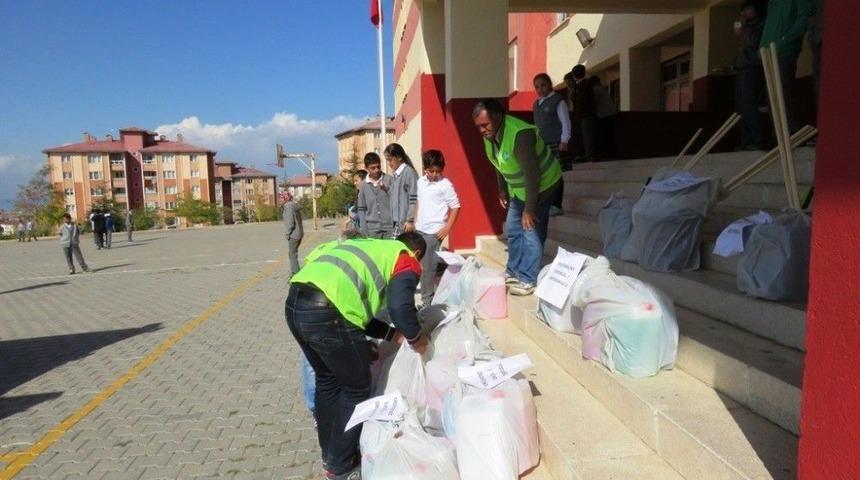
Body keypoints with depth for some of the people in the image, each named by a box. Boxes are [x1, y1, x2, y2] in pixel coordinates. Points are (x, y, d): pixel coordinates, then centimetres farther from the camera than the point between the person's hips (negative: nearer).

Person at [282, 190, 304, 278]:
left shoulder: (288, 207, -16)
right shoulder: (295, 205, 12)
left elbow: (290, 222, -22)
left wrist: (287, 234, -12)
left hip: (293, 235, -9)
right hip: (300, 233, 9)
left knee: (293, 255, -3)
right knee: (293, 254, 19)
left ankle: (295, 274, 0)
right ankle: (294, 272, 28)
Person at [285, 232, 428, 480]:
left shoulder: (372, 248, 33)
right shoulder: (407, 261, 11)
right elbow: (400, 305, -7)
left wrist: (393, 333, 33)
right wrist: (415, 337, 12)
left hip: (294, 302, 8)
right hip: (326, 313, -8)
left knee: (327, 380, 27)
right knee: (356, 389, 14)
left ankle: (330, 453, 43)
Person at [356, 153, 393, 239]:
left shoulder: (389, 180, 0)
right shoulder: (364, 185, 7)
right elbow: (361, 209, 10)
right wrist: (363, 230, 6)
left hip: (390, 226, -2)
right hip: (372, 229, 2)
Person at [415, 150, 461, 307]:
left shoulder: (445, 185, -11)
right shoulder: (421, 182, 8)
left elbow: (455, 207, -9)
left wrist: (447, 228, -13)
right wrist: (414, 222, 16)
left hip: (434, 231, -7)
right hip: (419, 230, 7)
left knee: (427, 267, -2)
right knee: (420, 264, 11)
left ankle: (427, 301, 8)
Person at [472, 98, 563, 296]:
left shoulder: (520, 134, -34)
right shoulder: (489, 134, -8)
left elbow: (532, 174, -34)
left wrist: (529, 209, -31)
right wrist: (502, 190, 16)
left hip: (543, 184, -8)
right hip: (518, 188, 8)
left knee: (531, 231, -10)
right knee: (512, 229, 14)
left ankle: (528, 280, 0)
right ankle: (513, 271, 29)